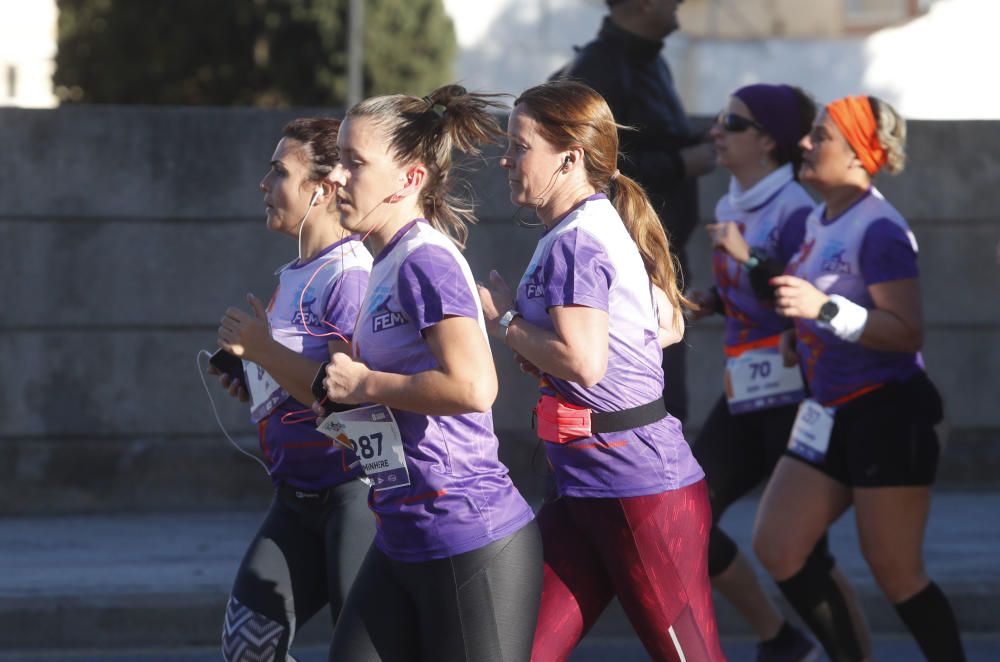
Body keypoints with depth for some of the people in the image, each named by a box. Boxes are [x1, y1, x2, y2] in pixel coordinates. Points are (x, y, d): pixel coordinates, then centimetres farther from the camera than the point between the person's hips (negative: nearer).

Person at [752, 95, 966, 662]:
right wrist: (801, 332, 10)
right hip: (832, 413, 9)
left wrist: (824, 309, -30)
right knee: (777, 550, 4)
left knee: (896, 572, -4)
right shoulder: (820, 221, 11)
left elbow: (907, 332, -23)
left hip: (889, 414, -9)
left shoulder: (878, 228, -17)